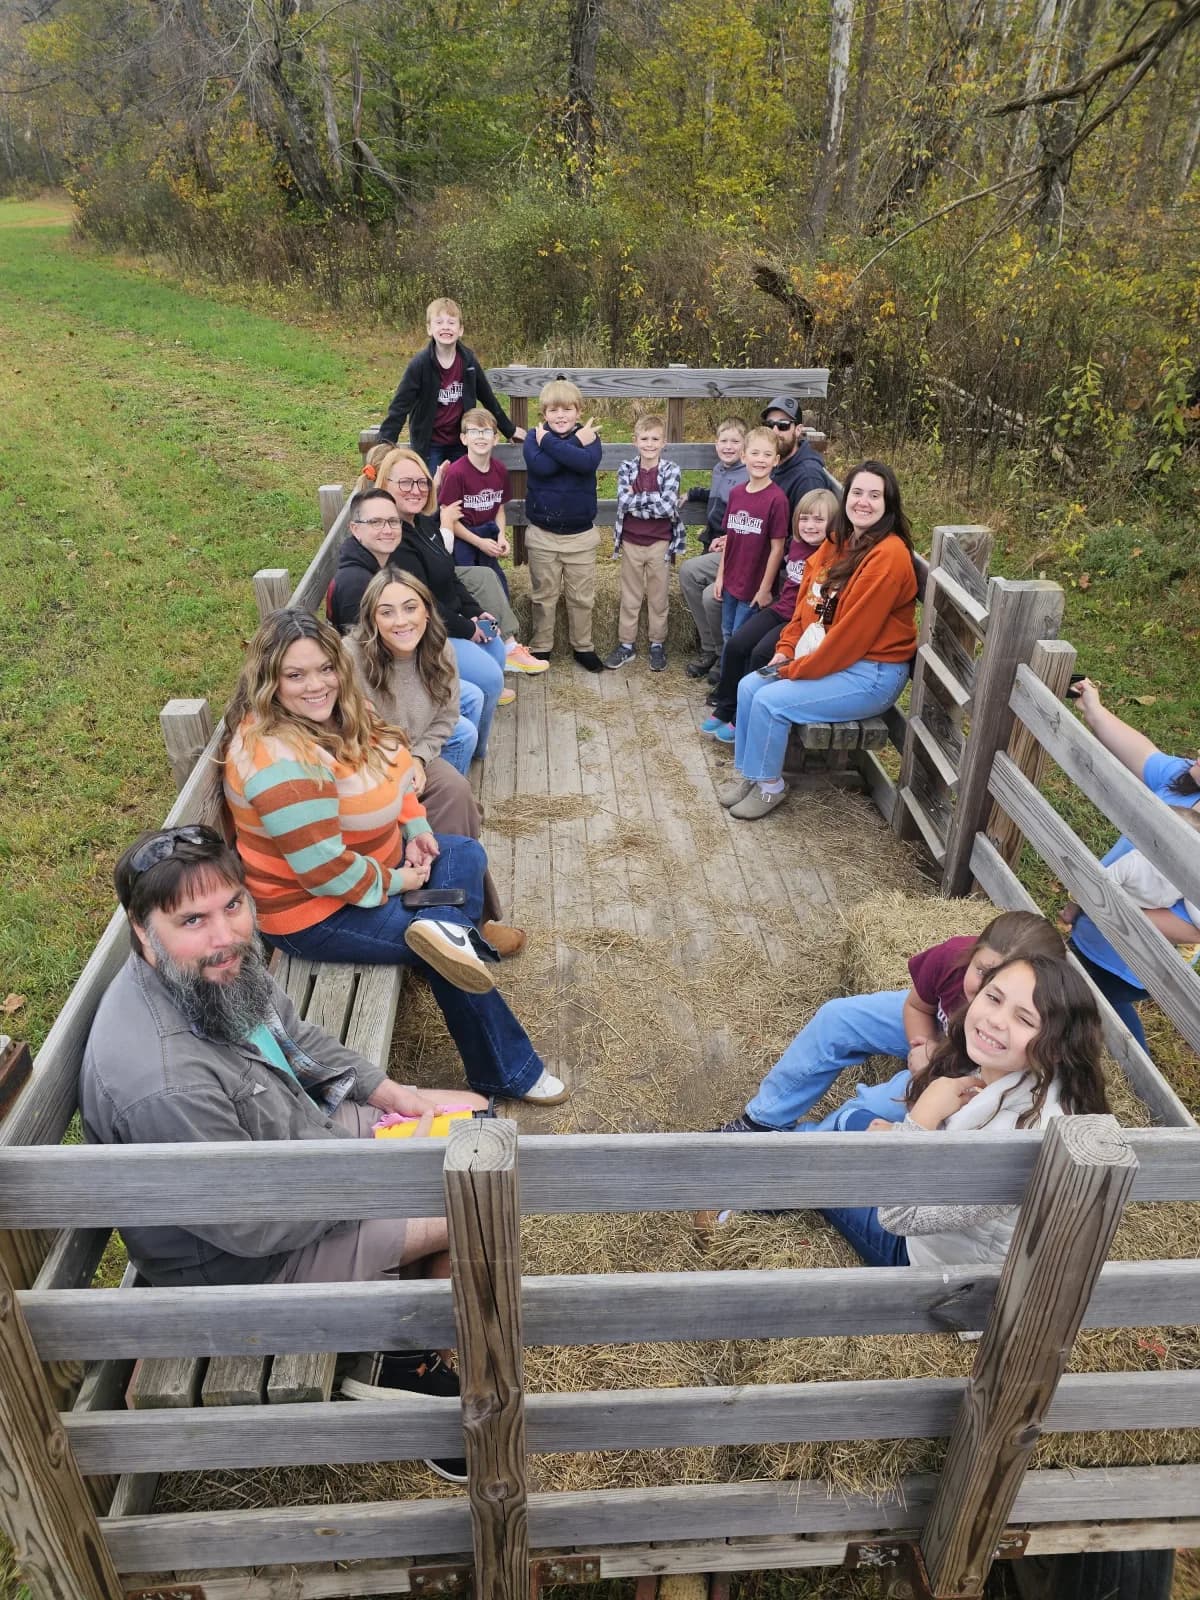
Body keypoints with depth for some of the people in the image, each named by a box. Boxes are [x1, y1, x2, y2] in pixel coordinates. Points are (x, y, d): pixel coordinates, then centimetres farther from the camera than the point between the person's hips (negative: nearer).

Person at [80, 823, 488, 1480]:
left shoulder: (222, 969, -12)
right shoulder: (163, 1083, -38)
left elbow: (299, 1041, 7)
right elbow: (253, 1228, -28)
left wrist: (398, 1096, -1)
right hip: (242, 1259, -8)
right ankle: (404, 1360, 19)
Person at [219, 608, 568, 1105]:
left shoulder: (332, 712, -3)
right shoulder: (280, 761, -32)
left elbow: (386, 769, 14)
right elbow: (325, 871, -30)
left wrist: (415, 829, -1)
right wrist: (394, 883, -15)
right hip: (315, 911, -10)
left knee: (465, 854, 11)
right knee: (447, 957, -8)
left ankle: (447, 927, -16)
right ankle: (508, 1072, 8)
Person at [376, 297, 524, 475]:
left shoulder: (468, 361, -3)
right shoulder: (420, 363, -14)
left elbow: (488, 398, 10)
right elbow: (400, 404, -15)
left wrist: (510, 430, 17)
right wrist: (386, 442, -24)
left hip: (460, 444, 3)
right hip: (429, 445, -3)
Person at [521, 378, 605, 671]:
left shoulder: (588, 435, -3)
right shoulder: (534, 437, -4)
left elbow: (589, 462, -26)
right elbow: (541, 465, -25)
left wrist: (549, 442, -23)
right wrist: (575, 442, -22)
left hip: (582, 534, 0)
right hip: (542, 534, 0)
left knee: (582, 597, 10)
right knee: (544, 596, 12)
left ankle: (582, 646, 26)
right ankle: (541, 647, 25)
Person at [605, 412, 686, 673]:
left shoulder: (671, 470, -6)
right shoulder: (626, 469, -2)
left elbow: (668, 506, -19)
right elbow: (624, 502, -15)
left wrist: (637, 498, -15)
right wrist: (653, 501, -17)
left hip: (660, 543, -1)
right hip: (631, 542, 1)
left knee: (658, 598, 9)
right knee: (629, 598, 11)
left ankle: (657, 644, 22)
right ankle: (626, 644, 21)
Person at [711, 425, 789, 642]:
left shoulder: (776, 498, -15)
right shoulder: (735, 493, 2)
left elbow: (777, 547, -13)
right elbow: (729, 538, 8)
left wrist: (765, 589, -12)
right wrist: (720, 576, 7)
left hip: (754, 588, -5)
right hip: (730, 583, 5)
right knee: (727, 635, 17)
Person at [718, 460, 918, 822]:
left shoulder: (888, 556, -22)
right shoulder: (838, 542, 5)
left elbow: (853, 632, -24)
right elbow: (806, 600, 12)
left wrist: (797, 669, -17)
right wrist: (786, 650, -1)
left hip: (871, 673, -9)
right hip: (823, 656, 9)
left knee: (771, 701, -18)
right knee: (749, 686, -1)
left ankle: (769, 787, 2)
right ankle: (749, 773, 14)